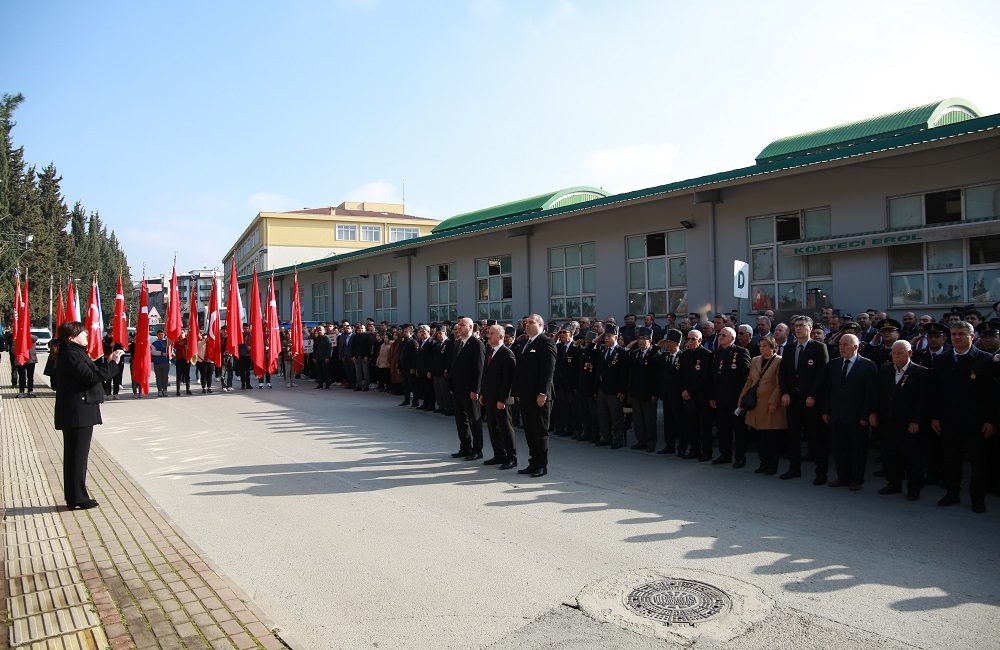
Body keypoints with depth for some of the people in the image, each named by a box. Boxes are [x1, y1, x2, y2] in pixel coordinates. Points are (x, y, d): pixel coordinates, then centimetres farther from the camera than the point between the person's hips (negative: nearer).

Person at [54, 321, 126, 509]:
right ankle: (78, 498, 2)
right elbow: (91, 377, -23)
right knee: (78, 456, -4)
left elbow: (91, 371, 17)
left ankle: (73, 497, 21)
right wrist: (112, 363, -18)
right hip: (79, 414, -11)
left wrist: (107, 361, 10)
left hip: (77, 413, 11)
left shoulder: (74, 353, 17)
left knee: (74, 456, 14)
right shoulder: (71, 355, -15)